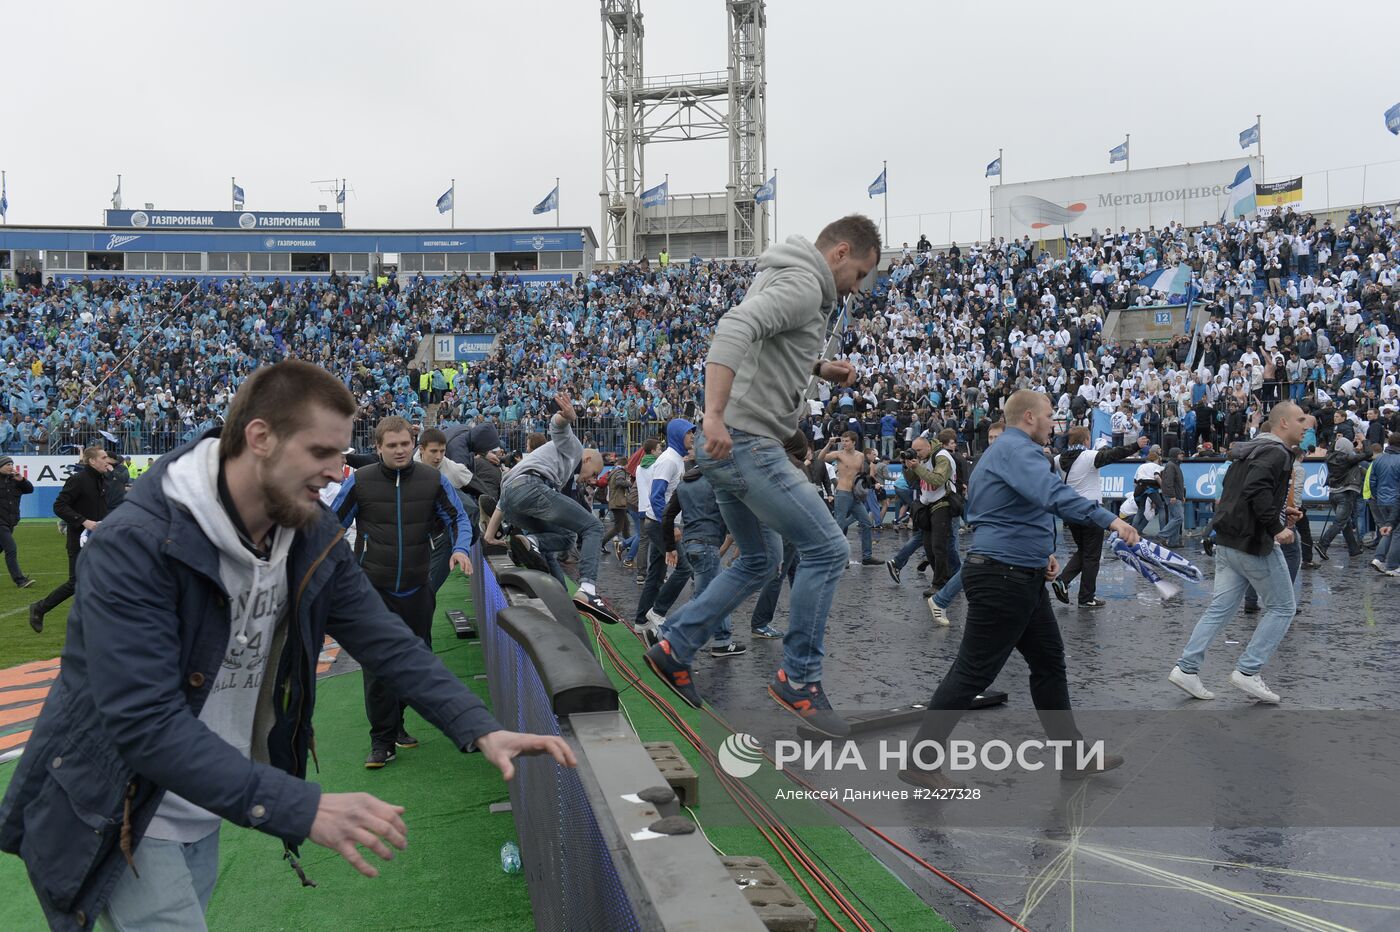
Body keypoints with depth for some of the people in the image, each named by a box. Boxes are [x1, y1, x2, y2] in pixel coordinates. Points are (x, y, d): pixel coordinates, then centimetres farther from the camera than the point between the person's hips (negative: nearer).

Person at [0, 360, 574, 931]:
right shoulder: (135, 546, -28)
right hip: (114, 819, -6)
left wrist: (480, 731, -19)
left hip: (204, 815, 6)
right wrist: (305, 809, -40)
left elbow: (387, 643, -5)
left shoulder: (313, 538, -6)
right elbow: (145, 723, -34)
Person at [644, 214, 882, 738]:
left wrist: (819, 369, 17)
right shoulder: (802, 285, -12)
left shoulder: (783, 282, 20)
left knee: (757, 563, 21)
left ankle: (674, 650, 23)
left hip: (729, 447, 11)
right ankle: (799, 680, 1)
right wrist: (714, 414, -37)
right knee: (827, 548, -6)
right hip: (746, 444, -11)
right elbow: (735, 327, -29)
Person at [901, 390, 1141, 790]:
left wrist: (1039, 552, 15)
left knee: (1050, 661, 15)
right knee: (973, 673, -6)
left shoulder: (1004, 451, 20)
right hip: (1002, 579, -11)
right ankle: (921, 762, 0)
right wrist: (1108, 519, -38)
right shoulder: (1018, 449, -14)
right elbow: (1053, 493, -33)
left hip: (1023, 578, 11)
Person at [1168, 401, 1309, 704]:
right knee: (1282, 608, 6)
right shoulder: (1276, 452, -13)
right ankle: (1247, 671, 3)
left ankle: (1187, 669, 6)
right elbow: (1257, 491, -28)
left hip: (1227, 542, 9)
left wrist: (1279, 511, 16)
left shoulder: (1250, 451, 16)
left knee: (1220, 608, 11)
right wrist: (1277, 526, -22)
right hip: (1256, 544, -9)